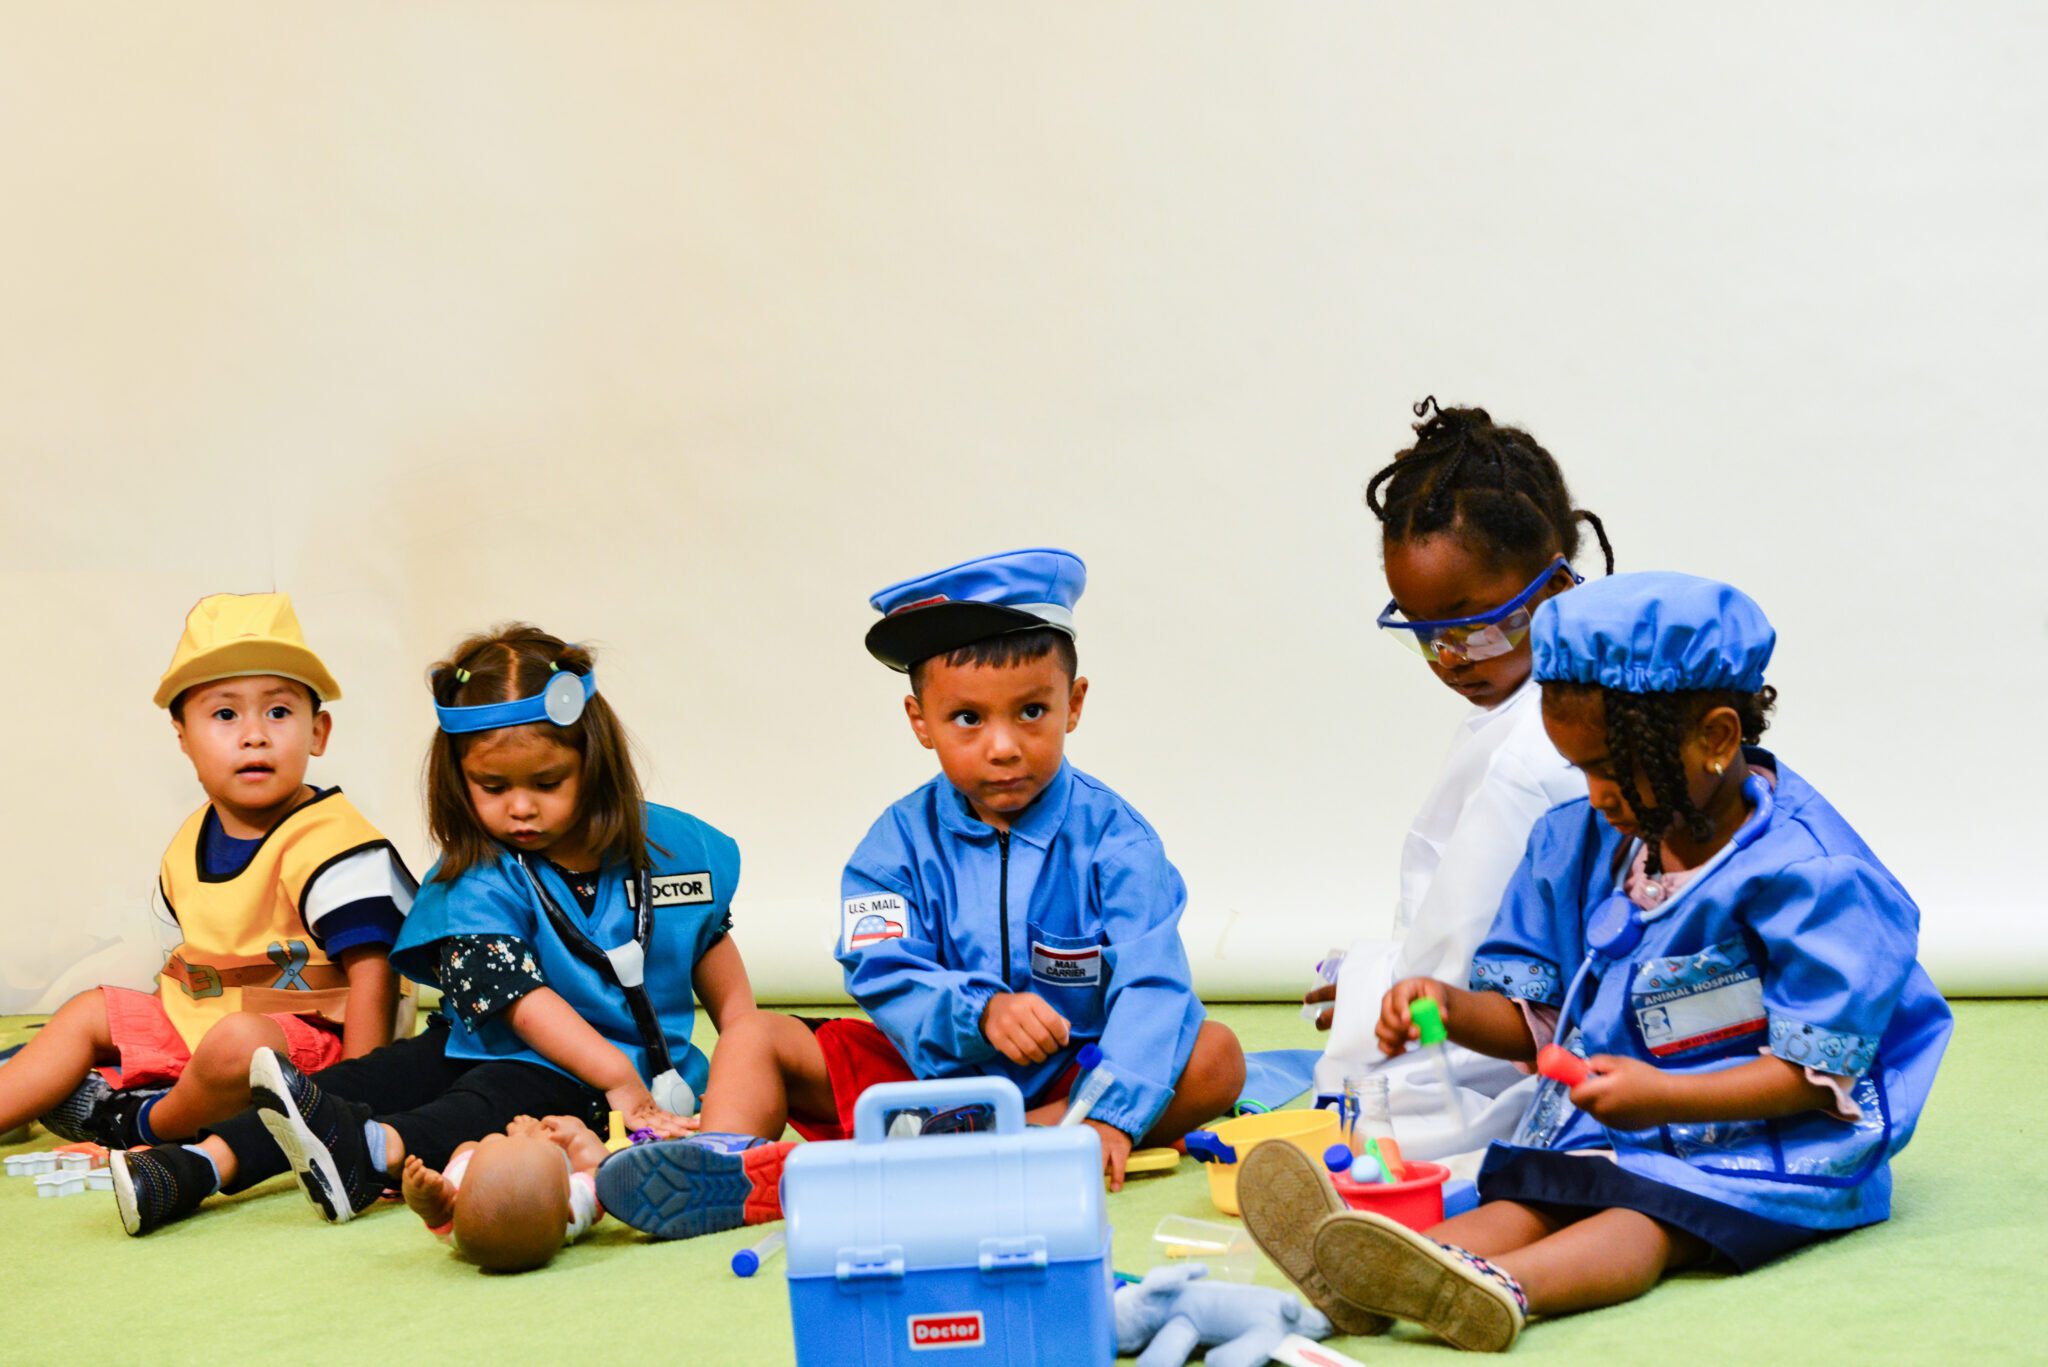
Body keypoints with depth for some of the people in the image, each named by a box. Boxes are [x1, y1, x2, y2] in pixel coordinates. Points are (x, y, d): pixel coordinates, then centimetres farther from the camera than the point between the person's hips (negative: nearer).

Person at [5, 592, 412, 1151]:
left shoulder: (333, 841, -19)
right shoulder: (191, 843, 9)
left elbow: (372, 970, -23)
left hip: (307, 1040, -9)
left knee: (238, 1041, -37)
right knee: (90, 1011, 16)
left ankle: (144, 1123, -10)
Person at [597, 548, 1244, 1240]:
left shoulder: (1112, 838, -7)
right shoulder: (903, 841, 0)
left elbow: (1149, 985, -18)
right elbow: (886, 978, -12)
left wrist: (1111, 1115, -35)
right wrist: (979, 1012, -33)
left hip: (1070, 1077, -2)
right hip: (933, 1065, 2)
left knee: (1215, 1056, -27)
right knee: (756, 1035, -8)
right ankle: (726, 1162, -38)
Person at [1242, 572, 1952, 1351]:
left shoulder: (1805, 872, -12)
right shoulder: (1584, 842, 9)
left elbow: (1817, 1072, -14)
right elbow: (1535, 1016, 15)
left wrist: (1661, 1095, -23)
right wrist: (1452, 1010, -7)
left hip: (1763, 1140, -6)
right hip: (1610, 1129, 6)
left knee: (1648, 1216, -34)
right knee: (1530, 1197, -23)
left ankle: (1494, 1287, -63)